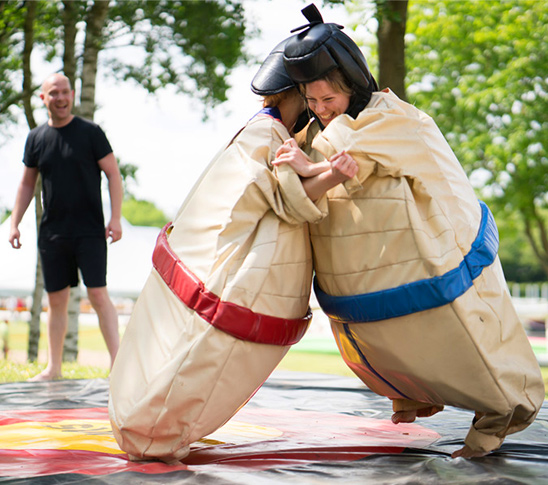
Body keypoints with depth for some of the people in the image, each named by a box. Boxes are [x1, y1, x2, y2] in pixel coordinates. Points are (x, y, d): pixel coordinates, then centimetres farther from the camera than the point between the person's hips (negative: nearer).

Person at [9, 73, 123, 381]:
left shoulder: (90, 132, -2)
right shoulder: (36, 138, 9)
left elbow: (114, 174, -2)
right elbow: (27, 185, 18)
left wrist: (116, 218, -10)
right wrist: (15, 223, 11)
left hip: (90, 231, -4)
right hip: (52, 233, 4)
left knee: (98, 294, -11)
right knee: (56, 300, 8)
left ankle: (117, 360, -8)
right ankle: (54, 368, 17)